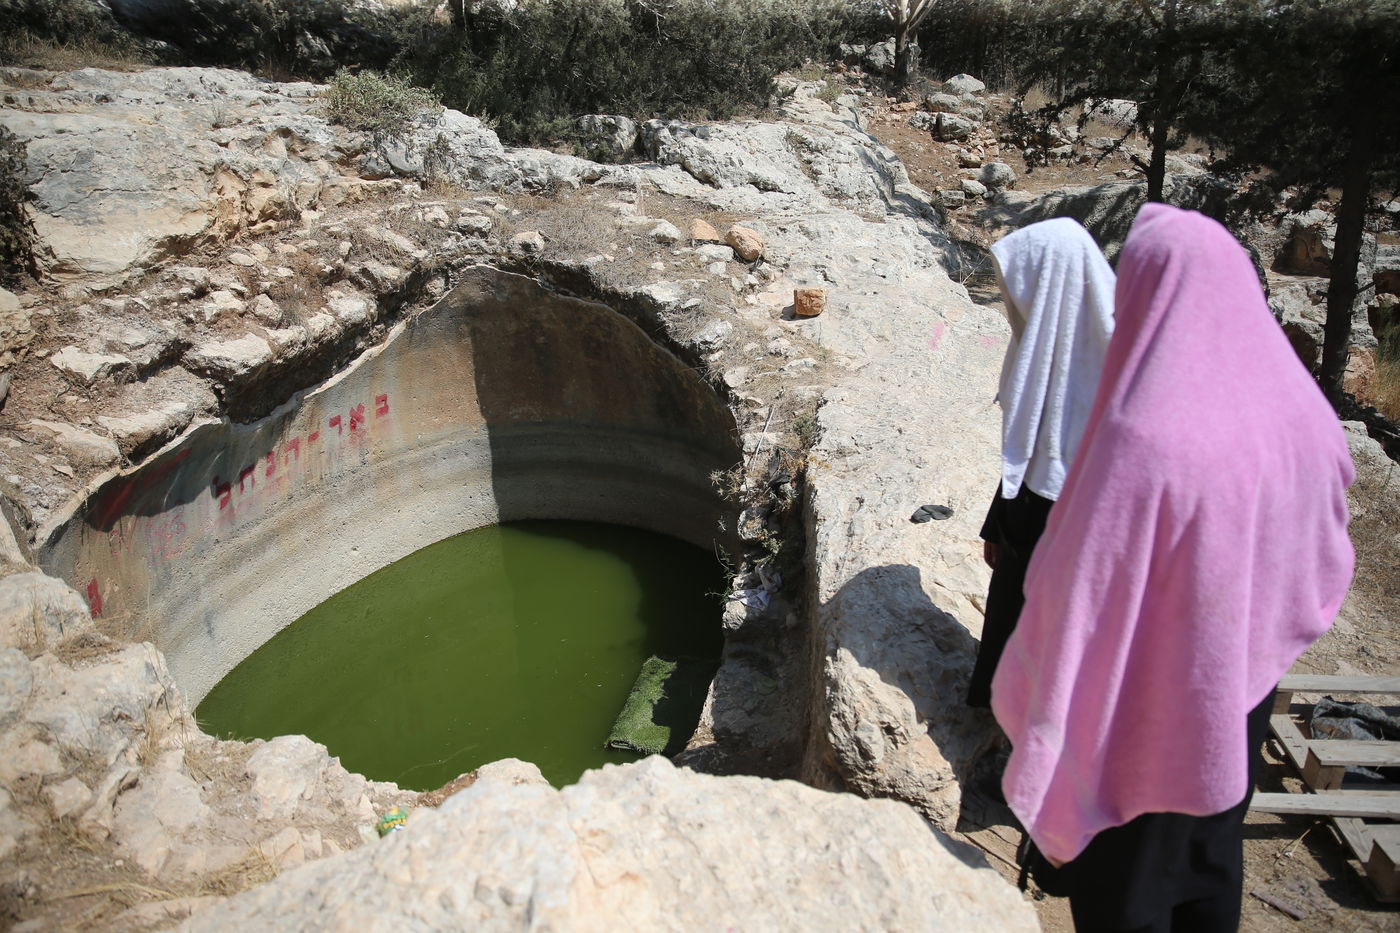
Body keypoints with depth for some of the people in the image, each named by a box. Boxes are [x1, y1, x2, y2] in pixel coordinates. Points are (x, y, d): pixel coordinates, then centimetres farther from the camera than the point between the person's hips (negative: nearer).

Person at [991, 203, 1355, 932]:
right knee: (1211, 871, 28)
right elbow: (1321, 568, 5)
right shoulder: (1299, 415, -9)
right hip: (1240, 702, 6)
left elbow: (1083, 601, -26)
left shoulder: (1143, 441, -31)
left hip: (1150, 714, -6)